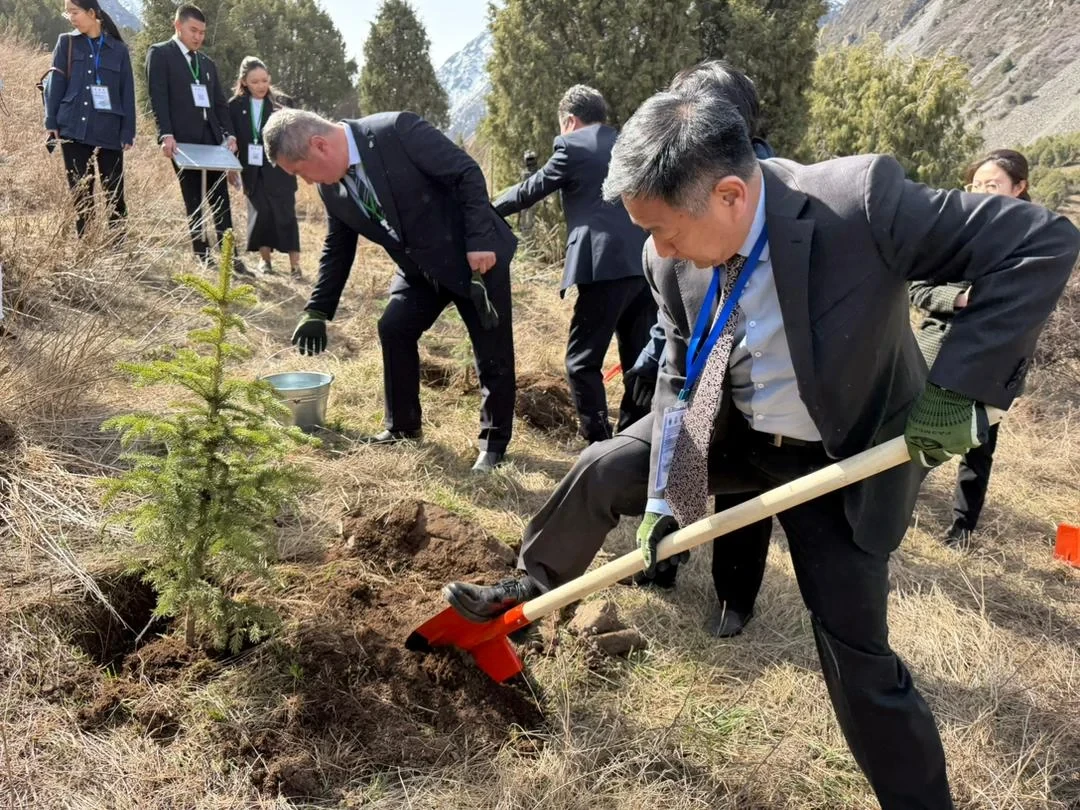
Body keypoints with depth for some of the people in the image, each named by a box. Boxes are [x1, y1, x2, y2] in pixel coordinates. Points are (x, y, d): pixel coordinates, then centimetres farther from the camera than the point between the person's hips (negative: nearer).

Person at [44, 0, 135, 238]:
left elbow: (127, 92, 5)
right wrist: (51, 122, -2)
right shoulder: (66, 43, 8)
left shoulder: (119, 50, 5)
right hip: (73, 128, 1)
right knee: (80, 192, 3)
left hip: (109, 131, -1)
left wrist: (128, 132, -1)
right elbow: (55, 83, 5)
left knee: (114, 191, 1)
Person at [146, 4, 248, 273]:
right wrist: (166, 134, -19)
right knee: (194, 200, -1)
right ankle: (201, 255, 4)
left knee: (220, 199, 3)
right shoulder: (160, 53, 2)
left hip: (211, 137, 6)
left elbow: (220, 102, 17)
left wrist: (228, 133, 2)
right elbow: (158, 97, -8)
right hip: (182, 137, -6)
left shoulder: (207, 62, 21)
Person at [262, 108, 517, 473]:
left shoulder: (398, 130, -25)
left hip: (477, 255, -6)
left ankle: (494, 444, 14)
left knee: (492, 352, -1)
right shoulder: (332, 188, -4)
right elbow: (337, 250, 9)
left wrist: (479, 241, -26)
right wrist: (316, 311, 8)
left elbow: (467, 173, -23)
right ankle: (403, 428, 17)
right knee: (393, 329, -1)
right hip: (420, 266, 6)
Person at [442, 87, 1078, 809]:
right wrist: (662, 496, -11)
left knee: (856, 653, 1)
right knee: (603, 471, -2)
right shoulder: (675, 258, -16)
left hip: (847, 458, -4)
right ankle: (532, 586, 27)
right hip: (732, 430, 4)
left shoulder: (861, 200, -33)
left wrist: (956, 386, -33)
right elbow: (680, 376, -4)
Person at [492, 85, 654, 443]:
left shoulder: (572, 145, 3)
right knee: (638, 360, 13)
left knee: (582, 361, 0)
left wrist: (490, 208, 26)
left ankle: (601, 447, -3)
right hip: (645, 263, 7)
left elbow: (532, 190, 11)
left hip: (607, 266, -7)